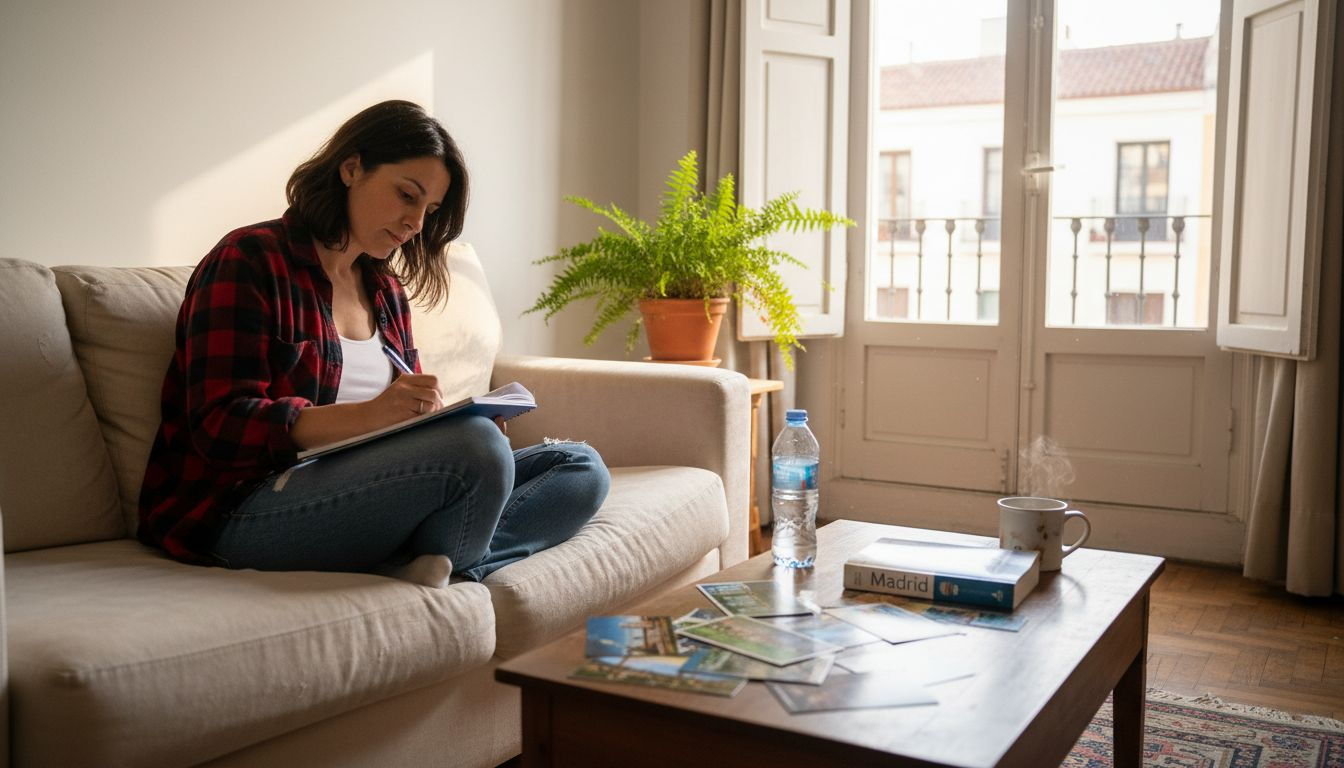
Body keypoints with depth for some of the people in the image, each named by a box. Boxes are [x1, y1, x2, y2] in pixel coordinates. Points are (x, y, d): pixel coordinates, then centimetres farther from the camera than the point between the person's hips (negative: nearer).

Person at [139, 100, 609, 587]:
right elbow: (222, 426, -13)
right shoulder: (250, 262, -3)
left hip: (354, 493, 8)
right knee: (477, 448, -33)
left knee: (581, 468, -6)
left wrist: (449, 418, -7)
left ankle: (428, 566, -25)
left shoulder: (385, 290, 20)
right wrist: (368, 416, -28)